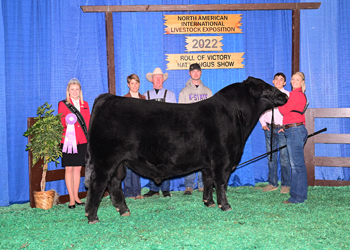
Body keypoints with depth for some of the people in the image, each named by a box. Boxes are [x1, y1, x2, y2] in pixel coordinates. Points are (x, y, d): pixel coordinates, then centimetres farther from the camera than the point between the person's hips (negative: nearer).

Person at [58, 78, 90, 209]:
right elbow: (61, 123, 1)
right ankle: (71, 199, 2)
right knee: (69, 168, -3)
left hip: (82, 141, 3)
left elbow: (88, 122, 14)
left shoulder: (85, 105, 14)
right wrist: (68, 123, -20)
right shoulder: (63, 104, 4)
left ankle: (76, 196, 17)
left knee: (78, 168, 8)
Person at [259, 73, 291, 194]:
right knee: (271, 157, 8)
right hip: (269, 128, 4)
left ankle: (285, 185, 5)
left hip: (282, 129, -4)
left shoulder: (288, 95, 2)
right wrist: (263, 123, 5)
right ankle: (272, 183, 16)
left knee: (284, 157, -3)